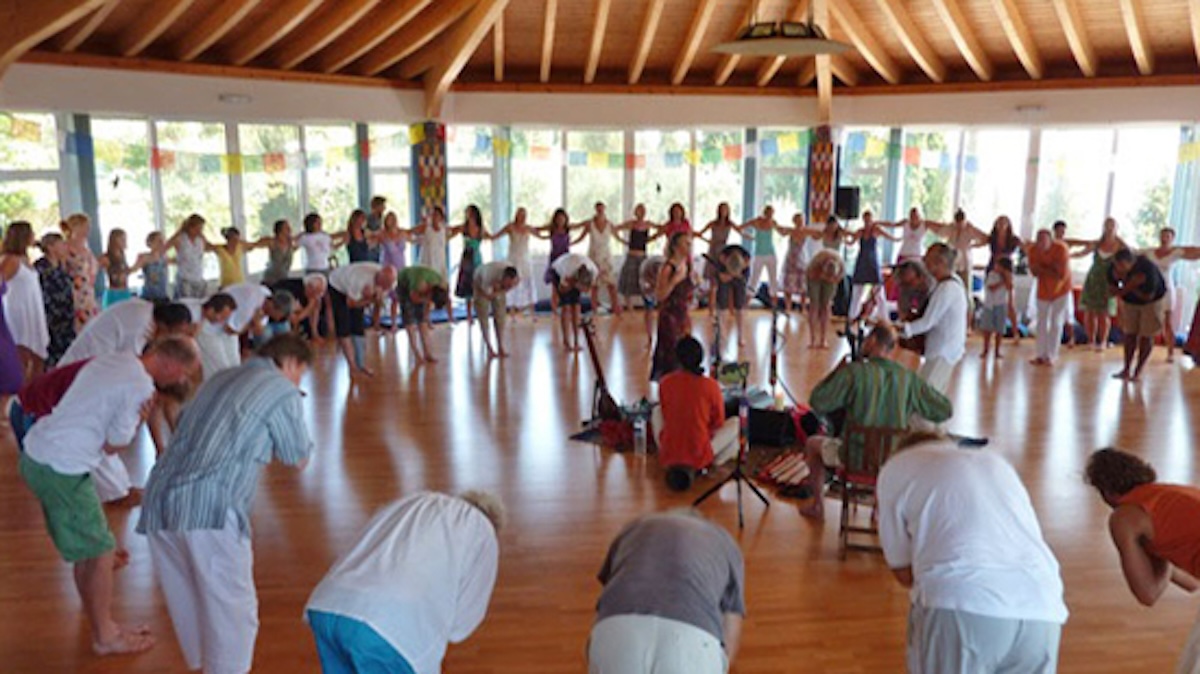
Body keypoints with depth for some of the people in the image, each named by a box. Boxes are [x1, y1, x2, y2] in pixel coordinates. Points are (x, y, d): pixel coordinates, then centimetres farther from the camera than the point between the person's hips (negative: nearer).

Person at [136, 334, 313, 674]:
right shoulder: (282, 391, 3)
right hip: (210, 509, -8)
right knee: (233, 613, 1)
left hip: (158, 502, 8)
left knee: (188, 606, 20)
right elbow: (298, 458, 11)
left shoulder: (219, 379, 23)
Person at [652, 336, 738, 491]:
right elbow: (718, 422, 2)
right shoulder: (710, 385, -11)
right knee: (735, 422, 19)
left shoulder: (665, 383, -6)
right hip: (699, 457, -2)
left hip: (667, 456, 2)